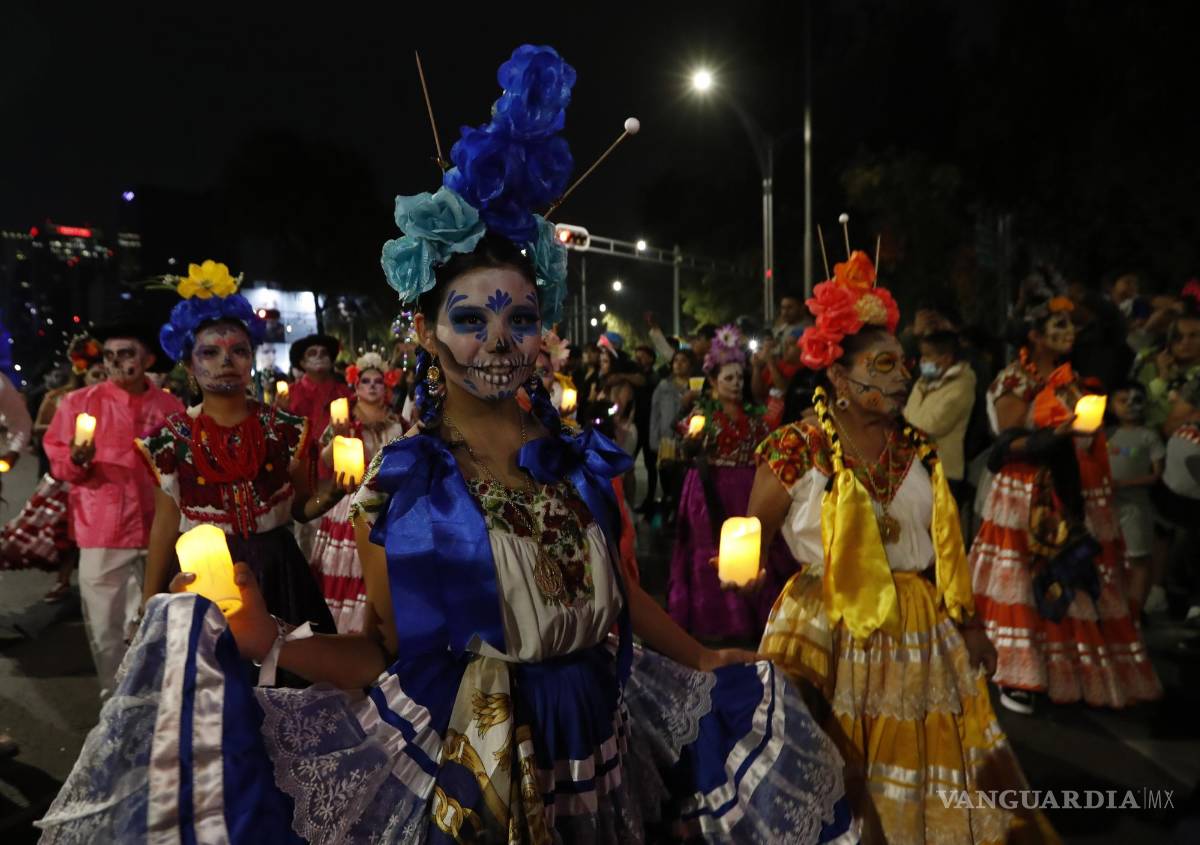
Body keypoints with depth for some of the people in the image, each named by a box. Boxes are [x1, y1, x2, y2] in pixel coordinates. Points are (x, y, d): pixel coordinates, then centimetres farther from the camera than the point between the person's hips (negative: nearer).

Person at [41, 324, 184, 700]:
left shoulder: (170, 406, 4)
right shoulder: (79, 402, -1)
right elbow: (57, 462, 1)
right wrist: (76, 460, -19)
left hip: (156, 530, 2)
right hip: (101, 531, -1)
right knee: (104, 626, 4)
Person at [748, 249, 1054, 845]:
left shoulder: (919, 450, 4)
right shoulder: (796, 452, -11)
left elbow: (944, 545, 9)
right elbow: (750, 550, -6)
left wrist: (968, 623, 5)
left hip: (921, 636, 5)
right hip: (830, 633, -4)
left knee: (929, 769, 15)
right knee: (836, 796, 7)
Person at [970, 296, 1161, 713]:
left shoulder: (1072, 379, 13)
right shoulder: (1014, 382, -6)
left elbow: (1093, 443, 19)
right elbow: (1009, 447, -14)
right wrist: (1057, 434, -25)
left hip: (1077, 497, 6)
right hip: (1028, 500, -6)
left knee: (1079, 583, 7)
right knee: (1026, 585, -4)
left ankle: (1078, 671, 17)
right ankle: (1016, 676, 4)